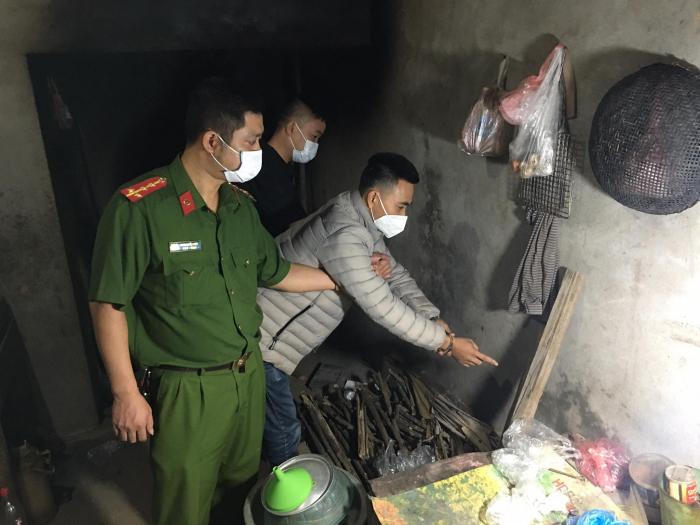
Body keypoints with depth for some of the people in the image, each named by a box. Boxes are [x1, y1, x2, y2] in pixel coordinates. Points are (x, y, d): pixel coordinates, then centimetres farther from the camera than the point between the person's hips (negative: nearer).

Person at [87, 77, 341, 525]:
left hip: (249, 375, 6)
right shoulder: (139, 208, -20)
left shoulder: (241, 206, 3)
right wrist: (126, 393, -13)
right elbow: (108, 304, -15)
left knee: (244, 486, 24)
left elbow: (276, 273, 13)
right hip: (188, 391, -6)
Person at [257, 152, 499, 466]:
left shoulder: (362, 221, 2)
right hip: (262, 341, -10)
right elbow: (382, 306, -31)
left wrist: (433, 319, -8)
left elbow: (394, 274, 6)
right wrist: (446, 343, -22)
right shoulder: (344, 234, -31)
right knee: (284, 432, 4)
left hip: (272, 335, 10)